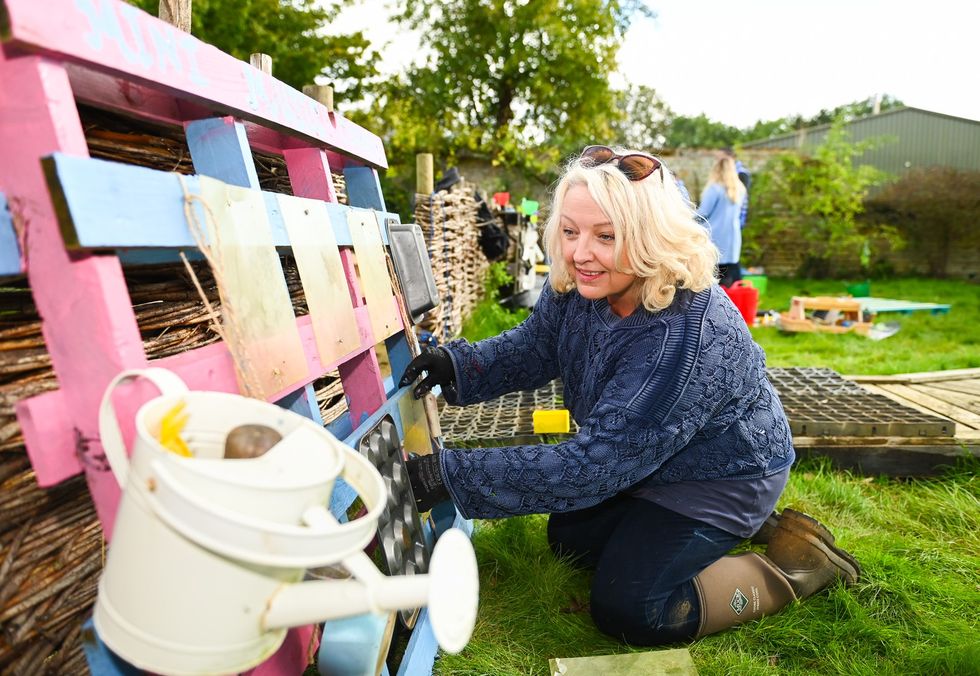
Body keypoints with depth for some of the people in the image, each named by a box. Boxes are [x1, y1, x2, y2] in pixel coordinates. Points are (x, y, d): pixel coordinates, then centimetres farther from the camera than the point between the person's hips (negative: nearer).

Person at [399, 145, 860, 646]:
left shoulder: (689, 337, -39)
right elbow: (529, 349, -4)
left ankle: (796, 565, 5)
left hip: (722, 475, -8)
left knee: (624, 609, -11)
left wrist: (453, 474, -39)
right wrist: (455, 364, -26)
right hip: (645, 462, 8)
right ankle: (740, 529, 24)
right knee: (569, 536, 18)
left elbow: (596, 462, -38)